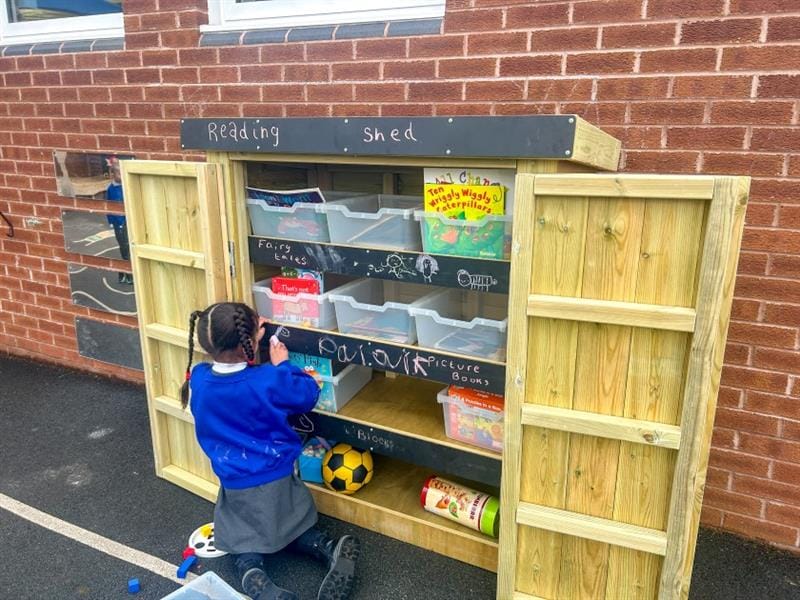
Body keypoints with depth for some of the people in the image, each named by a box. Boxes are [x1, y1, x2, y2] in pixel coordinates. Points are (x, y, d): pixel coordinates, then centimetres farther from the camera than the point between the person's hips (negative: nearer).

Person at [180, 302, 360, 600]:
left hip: (235, 484, 2)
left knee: (244, 541, 19)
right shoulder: (267, 381, -24)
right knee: (291, 528, 20)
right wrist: (283, 364, 1)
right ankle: (333, 552, -7)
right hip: (277, 479, -1)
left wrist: (248, 334, 5)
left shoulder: (198, 378, -14)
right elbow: (308, 394, -8)